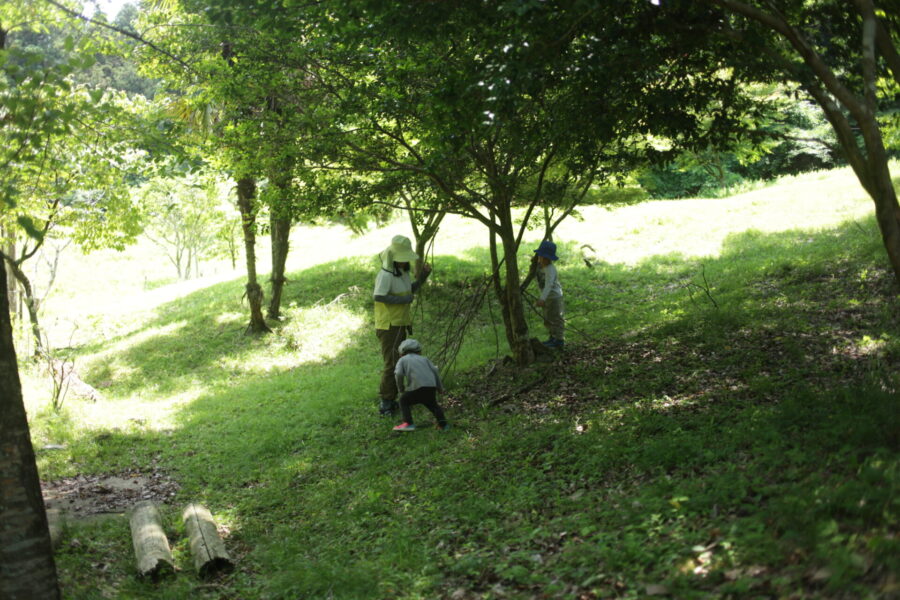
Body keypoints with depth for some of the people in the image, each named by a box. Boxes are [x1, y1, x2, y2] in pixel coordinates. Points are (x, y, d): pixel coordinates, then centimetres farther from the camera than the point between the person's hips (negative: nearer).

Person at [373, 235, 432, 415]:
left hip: (401, 325, 9)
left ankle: (391, 399, 26)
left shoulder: (403, 272, 8)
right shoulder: (385, 275, -20)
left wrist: (423, 275, 7)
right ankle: (385, 403, 2)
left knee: (398, 362, 15)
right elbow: (378, 296, -32)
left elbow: (411, 289, 22)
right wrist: (403, 300, -25)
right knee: (392, 363, -6)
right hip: (389, 326, -9)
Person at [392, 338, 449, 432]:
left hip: (417, 387, -4)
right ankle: (442, 423, 12)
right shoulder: (424, 359, 27)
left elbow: (399, 374, 0)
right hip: (431, 386, 4)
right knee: (432, 404, 27)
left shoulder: (402, 360, 17)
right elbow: (435, 371, 16)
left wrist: (401, 389, 13)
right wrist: (440, 388, 22)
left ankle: (408, 423, 3)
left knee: (404, 400, 17)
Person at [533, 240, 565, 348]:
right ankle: (553, 338, 29)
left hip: (554, 296, -9)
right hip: (547, 297, 9)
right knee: (548, 319, 18)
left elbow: (549, 285, -40)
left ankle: (559, 340, 6)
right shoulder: (539, 265, -1)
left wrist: (542, 299, -51)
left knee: (556, 319, -2)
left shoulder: (550, 269, -28)